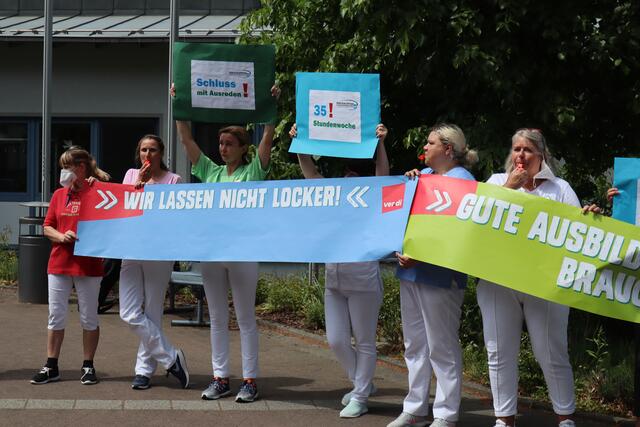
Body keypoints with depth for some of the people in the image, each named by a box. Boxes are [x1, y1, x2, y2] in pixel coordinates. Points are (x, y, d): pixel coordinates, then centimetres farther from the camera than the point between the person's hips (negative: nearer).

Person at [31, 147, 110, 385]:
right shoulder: (59, 195, 9)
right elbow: (47, 228, 10)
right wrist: (61, 236, -9)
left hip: (88, 265, -4)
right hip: (59, 264, 4)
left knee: (89, 318, 5)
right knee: (56, 317, 7)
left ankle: (88, 366, 16)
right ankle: (51, 367, 14)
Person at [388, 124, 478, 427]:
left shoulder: (462, 180, -10)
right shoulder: (424, 174, 14)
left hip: (439, 274, -8)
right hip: (410, 270, 8)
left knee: (441, 347, -1)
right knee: (415, 344, 14)